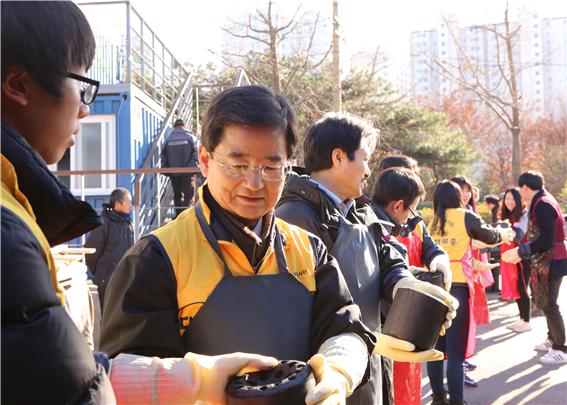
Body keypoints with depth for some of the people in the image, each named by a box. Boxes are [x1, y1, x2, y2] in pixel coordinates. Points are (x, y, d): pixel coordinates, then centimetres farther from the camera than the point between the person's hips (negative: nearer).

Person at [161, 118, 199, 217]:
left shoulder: (168, 140, 5)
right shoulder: (191, 138, -1)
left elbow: (163, 156, 6)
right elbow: (196, 154, -5)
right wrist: (195, 168, 0)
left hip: (173, 173, 3)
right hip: (187, 172, -3)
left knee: (177, 194, 14)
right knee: (189, 194, 1)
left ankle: (178, 214, 15)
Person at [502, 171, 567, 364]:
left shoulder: (542, 205, -20)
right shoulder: (541, 201, 11)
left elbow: (546, 240, -25)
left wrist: (520, 252, -21)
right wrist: (521, 252, 15)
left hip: (551, 261, -10)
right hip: (545, 260, 10)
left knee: (548, 304, -4)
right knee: (543, 301, 18)